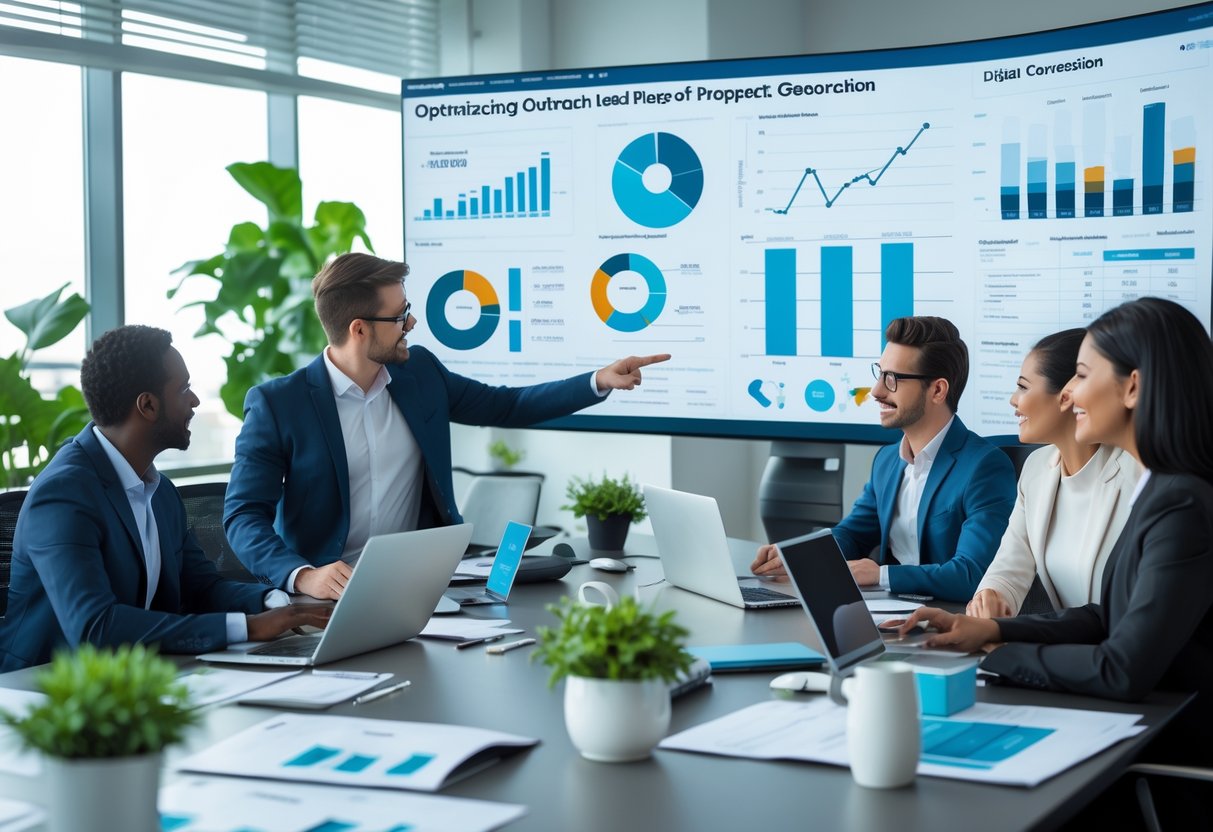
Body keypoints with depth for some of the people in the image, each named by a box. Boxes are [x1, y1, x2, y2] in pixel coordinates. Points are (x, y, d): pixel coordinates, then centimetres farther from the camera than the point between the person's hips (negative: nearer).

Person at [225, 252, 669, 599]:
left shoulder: (419, 372, 7)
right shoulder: (277, 404, -9)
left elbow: (506, 407, 19)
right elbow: (243, 515, -12)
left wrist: (599, 382, 9)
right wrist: (303, 576, -31)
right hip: (329, 593, -4)